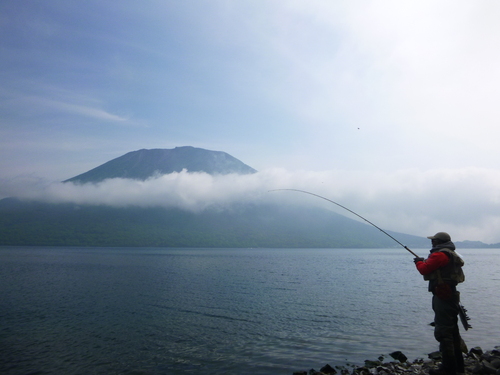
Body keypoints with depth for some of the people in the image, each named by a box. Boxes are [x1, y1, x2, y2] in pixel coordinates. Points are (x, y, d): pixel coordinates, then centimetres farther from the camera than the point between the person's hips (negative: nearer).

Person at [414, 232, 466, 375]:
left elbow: (424, 269, -15)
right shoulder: (451, 254, 17)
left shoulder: (440, 254, -16)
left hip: (443, 297, -11)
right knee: (452, 331, 18)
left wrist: (419, 262, 3)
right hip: (451, 295, 11)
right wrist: (424, 261, 16)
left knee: (443, 332, -6)